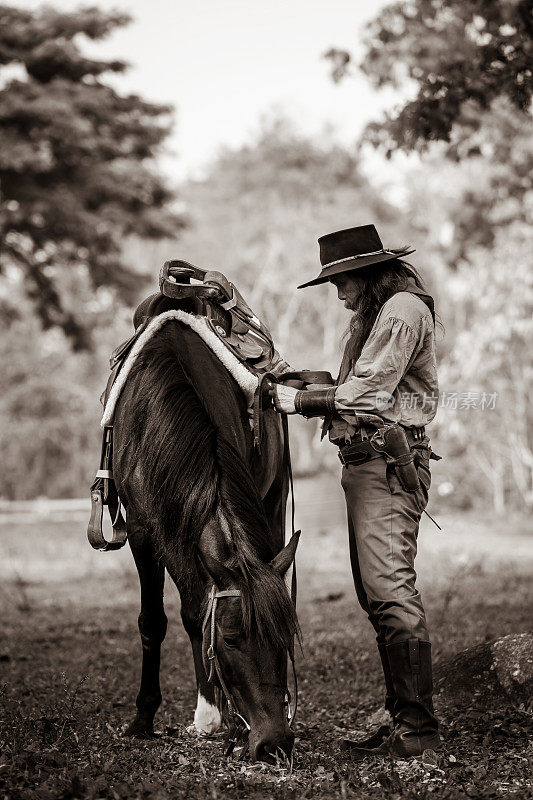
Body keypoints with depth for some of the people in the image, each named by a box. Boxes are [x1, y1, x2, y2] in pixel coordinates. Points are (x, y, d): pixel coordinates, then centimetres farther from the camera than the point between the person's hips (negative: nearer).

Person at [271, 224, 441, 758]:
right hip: (362, 464, 10)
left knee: (391, 591, -14)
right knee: (375, 596, 9)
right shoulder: (370, 318, 24)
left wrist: (301, 402, -9)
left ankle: (417, 728, -13)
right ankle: (403, 719, 12)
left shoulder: (403, 309, -7)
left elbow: (367, 393, -15)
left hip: (389, 463, -10)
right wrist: (306, 391, 7)